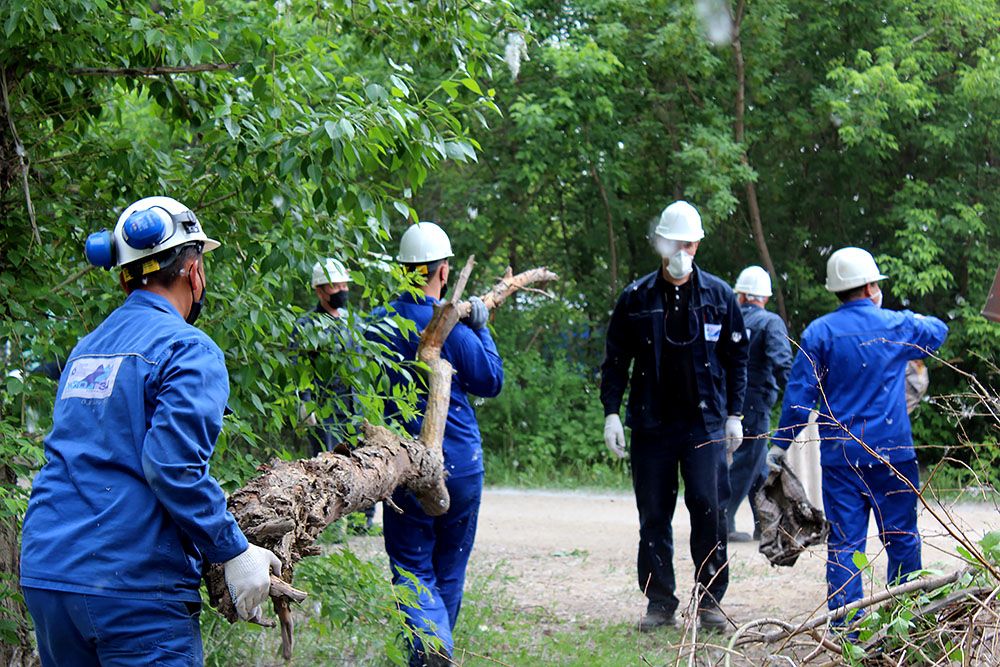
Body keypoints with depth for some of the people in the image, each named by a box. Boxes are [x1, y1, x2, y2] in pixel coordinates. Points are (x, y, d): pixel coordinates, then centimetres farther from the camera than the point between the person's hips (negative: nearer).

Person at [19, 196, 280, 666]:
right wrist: (234, 552, -11)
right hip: (131, 585, -7)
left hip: (44, 574, 8)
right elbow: (174, 464, -19)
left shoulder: (86, 349, 17)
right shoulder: (189, 350, -8)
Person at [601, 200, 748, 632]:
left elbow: (736, 358, 11)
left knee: (709, 507, -8)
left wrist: (734, 414, 7)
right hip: (652, 425, 1)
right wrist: (611, 412, -1)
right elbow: (616, 360, 8)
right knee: (653, 515, 3)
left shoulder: (718, 296, 6)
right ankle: (660, 602, 13)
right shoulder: (636, 299, 4)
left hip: (705, 422, -1)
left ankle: (710, 598, 3)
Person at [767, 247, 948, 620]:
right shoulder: (898, 326, 2)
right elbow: (938, 331, 25)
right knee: (902, 540, 9)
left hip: (839, 456, 0)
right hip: (892, 452, 0)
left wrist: (780, 444, 3)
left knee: (844, 543, 0)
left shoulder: (819, 333, -1)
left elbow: (799, 395, -4)